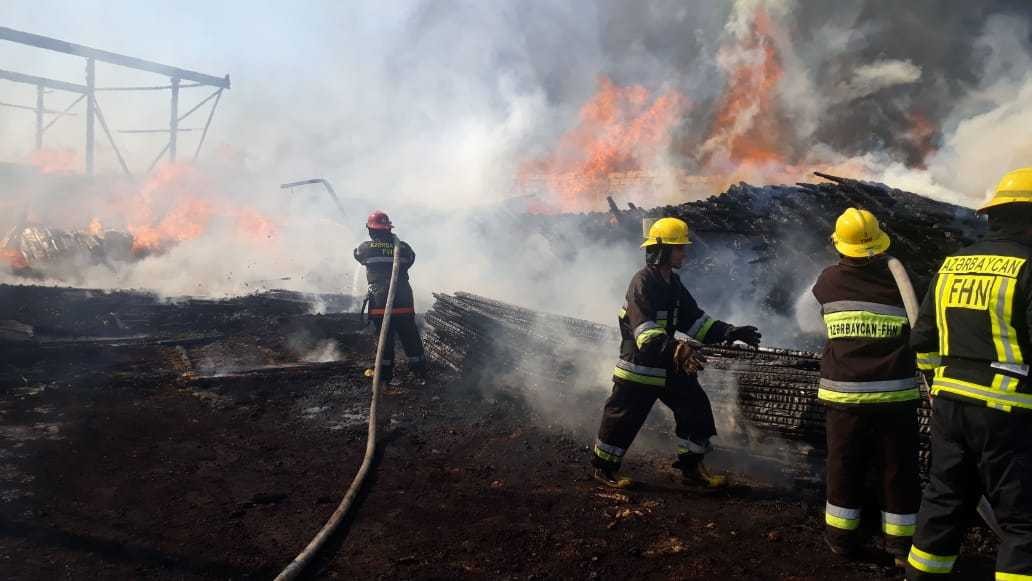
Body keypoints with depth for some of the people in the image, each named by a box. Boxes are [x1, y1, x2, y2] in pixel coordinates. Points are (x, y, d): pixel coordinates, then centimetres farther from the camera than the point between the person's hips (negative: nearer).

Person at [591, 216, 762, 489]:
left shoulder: (674, 283, 10)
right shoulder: (642, 282, -20)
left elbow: (694, 319, 15)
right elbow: (646, 330, -31)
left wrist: (730, 332, 5)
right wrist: (676, 350, -45)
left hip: (668, 365, 9)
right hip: (639, 365, -9)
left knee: (696, 407, 7)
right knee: (624, 418, 2)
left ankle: (691, 468, 19)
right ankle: (604, 468, 21)